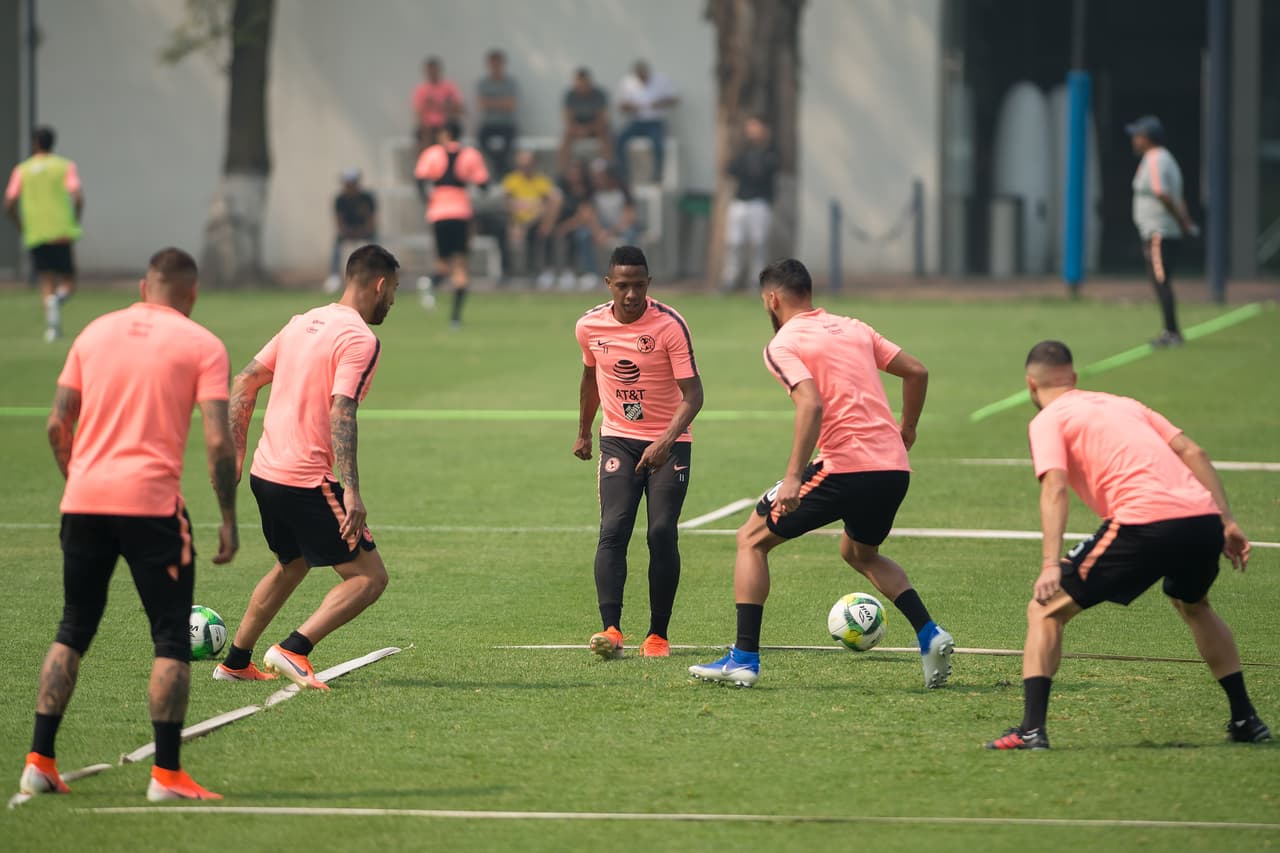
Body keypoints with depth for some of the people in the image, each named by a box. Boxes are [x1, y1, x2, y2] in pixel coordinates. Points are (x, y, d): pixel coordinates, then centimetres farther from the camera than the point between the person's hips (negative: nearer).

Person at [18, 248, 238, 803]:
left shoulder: (96, 333, 12)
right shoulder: (202, 346, 0)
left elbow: (58, 425, 11)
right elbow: (218, 440, -8)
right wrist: (228, 520, -2)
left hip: (84, 503, 4)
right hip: (152, 503, -4)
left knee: (72, 633, 15)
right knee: (171, 641, 4)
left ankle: (40, 762, 10)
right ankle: (166, 774, -2)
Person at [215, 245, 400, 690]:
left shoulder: (303, 322, 14)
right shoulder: (360, 340, -12)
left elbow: (244, 381, 17)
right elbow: (340, 413, -23)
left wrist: (237, 451, 22)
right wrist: (351, 492, -27)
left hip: (265, 471, 9)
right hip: (307, 481, -9)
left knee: (291, 565, 30)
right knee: (369, 577, -4)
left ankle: (235, 661, 32)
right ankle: (293, 650, -16)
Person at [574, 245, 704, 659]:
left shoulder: (670, 325, -16)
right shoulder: (590, 326, -4)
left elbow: (692, 393, -20)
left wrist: (667, 440, -34)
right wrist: (583, 433, 26)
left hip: (668, 443, -2)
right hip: (618, 439, 2)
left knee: (662, 534, -10)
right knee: (613, 529, -15)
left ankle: (658, 634, 1)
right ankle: (610, 629, -24)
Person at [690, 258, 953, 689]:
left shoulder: (783, 346, -2)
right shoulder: (853, 329, 18)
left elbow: (812, 404, -18)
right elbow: (917, 372, 17)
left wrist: (793, 479, -22)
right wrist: (906, 431, 31)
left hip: (844, 467, -7)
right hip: (894, 467, 7)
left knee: (751, 540, 10)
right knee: (860, 553, 32)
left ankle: (744, 658, 2)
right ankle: (930, 635, 13)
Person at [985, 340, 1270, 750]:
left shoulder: (1048, 420, 10)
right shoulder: (1125, 404, 29)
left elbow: (1054, 489, -7)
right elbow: (1192, 452, 20)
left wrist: (1050, 566, -15)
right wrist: (1227, 522, 18)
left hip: (1144, 523, -6)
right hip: (1203, 515, 6)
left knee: (1047, 608, 6)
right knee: (1193, 605, 37)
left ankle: (1032, 728, -9)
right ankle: (1245, 720, 35)